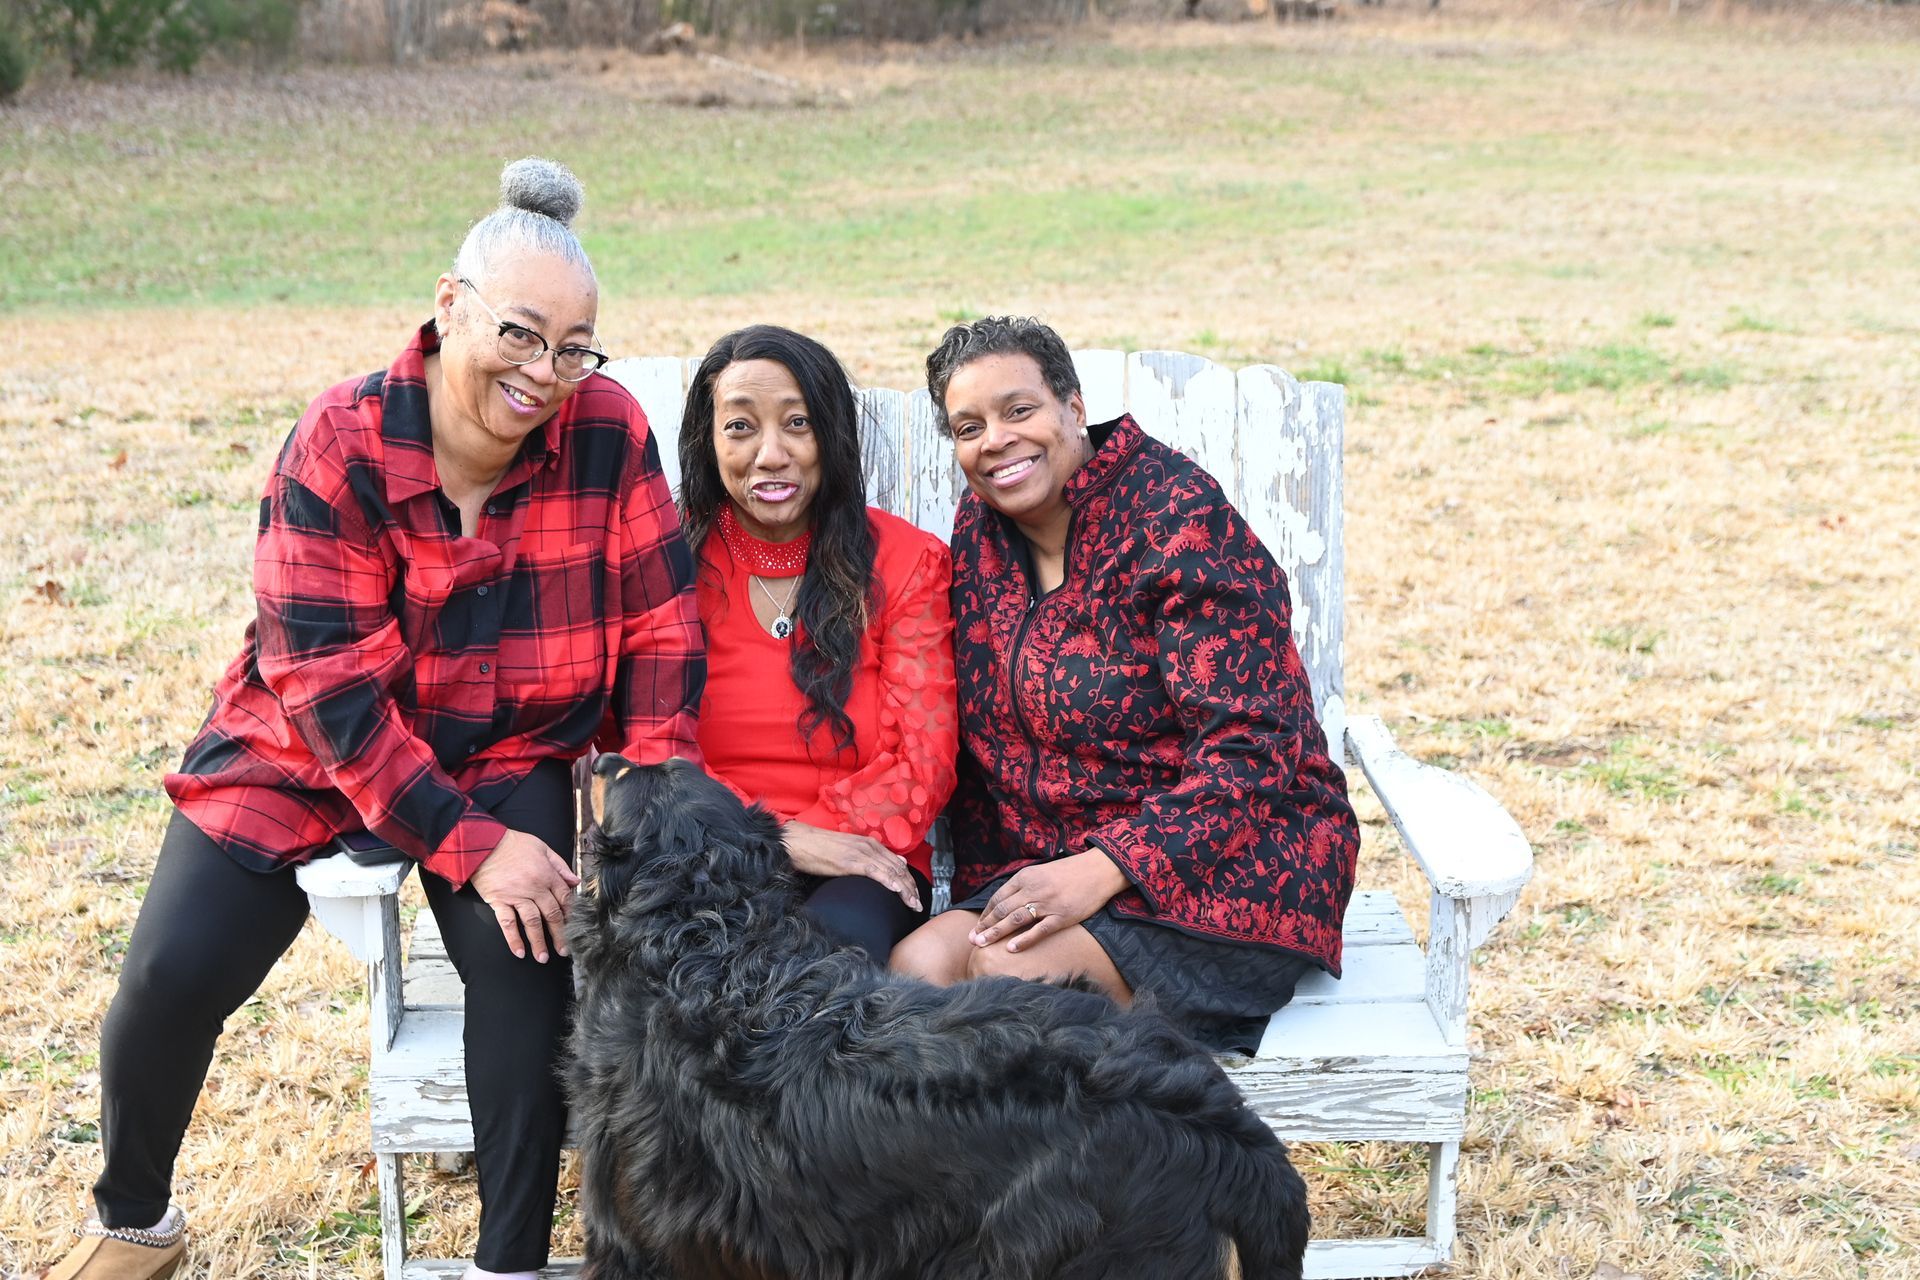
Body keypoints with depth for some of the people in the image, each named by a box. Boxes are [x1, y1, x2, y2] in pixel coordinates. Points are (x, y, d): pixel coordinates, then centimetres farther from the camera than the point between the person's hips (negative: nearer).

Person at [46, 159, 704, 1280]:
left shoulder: (610, 431, -13)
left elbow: (662, 625, -8)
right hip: (306, 751, -1)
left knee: (523, 956, -25)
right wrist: (468, 845, -27)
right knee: (170, 978, -12)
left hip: (508, 754, 1)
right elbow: (332, 689, -22)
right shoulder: (341, 449, -19)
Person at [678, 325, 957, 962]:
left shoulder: (905, 560, 5)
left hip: (859, 866, 1)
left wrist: (805, 838, -14)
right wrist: (776, 841, -16)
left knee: (843, 934, -34)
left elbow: (922, 765, 1)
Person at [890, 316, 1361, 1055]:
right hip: (1052, 863, 6)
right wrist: (983, 894, 2)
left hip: (1224, 864, -6)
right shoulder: (980, 531, 9)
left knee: (1009, 968, -29)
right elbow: (980, 738, 13)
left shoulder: (1178, 516, -12)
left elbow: (1253, 745, -19)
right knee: (915, 965, -22)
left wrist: (1106, 869, -25)